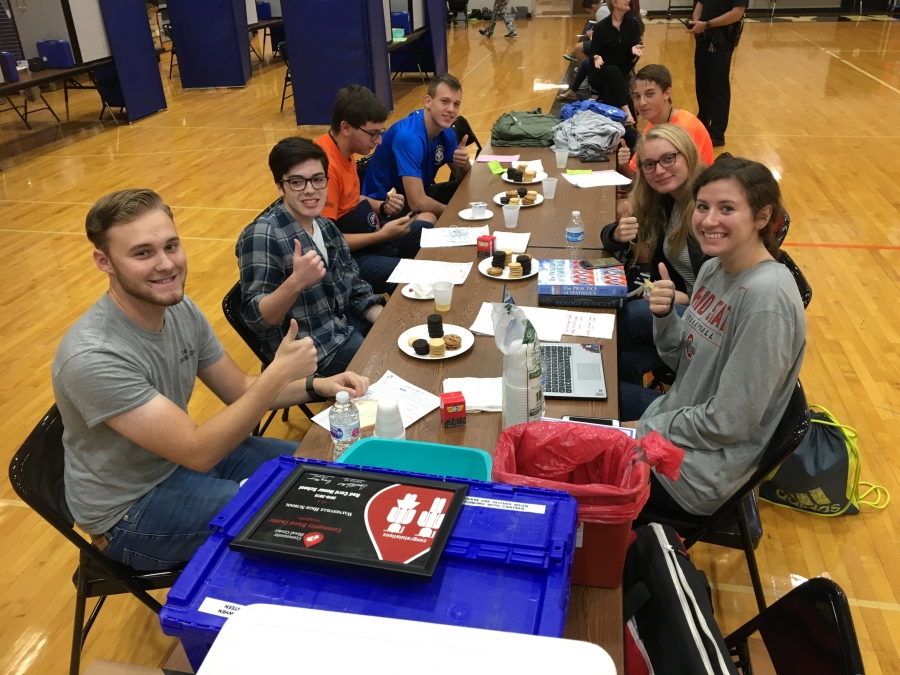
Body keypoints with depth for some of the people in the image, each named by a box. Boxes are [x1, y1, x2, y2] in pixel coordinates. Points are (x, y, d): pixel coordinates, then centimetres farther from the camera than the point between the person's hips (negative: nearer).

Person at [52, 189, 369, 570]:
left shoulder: (181, 309, -9)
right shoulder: (93, 357, -33)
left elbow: (240, 390, 2)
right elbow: (198, 454, -31)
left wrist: (316, 386, -14)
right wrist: (278, 374, -33)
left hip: (181, 456, 7)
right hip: (129, 510, -7)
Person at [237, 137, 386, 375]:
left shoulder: (325, 226, 6)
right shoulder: (262, 235, -18)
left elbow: (355, 288, 11)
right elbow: (255, 317, -21)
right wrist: (296, 282, -37)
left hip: (347, 326, 8)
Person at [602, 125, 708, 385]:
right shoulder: (664, 200, 4)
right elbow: (608, 235, 9)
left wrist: (685, 298, -28)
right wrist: (617, 234, -14)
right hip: (677, 304, 6)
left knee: (631, 315, -26)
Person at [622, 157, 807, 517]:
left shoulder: (766, 297, -27)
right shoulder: (713, 268, -2)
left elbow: (729, 422, -25)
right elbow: (685, 361, 6)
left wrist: (655, 429, -13)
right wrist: (664, 315, -12)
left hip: (700, 466, -8)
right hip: (681, 416, 8)